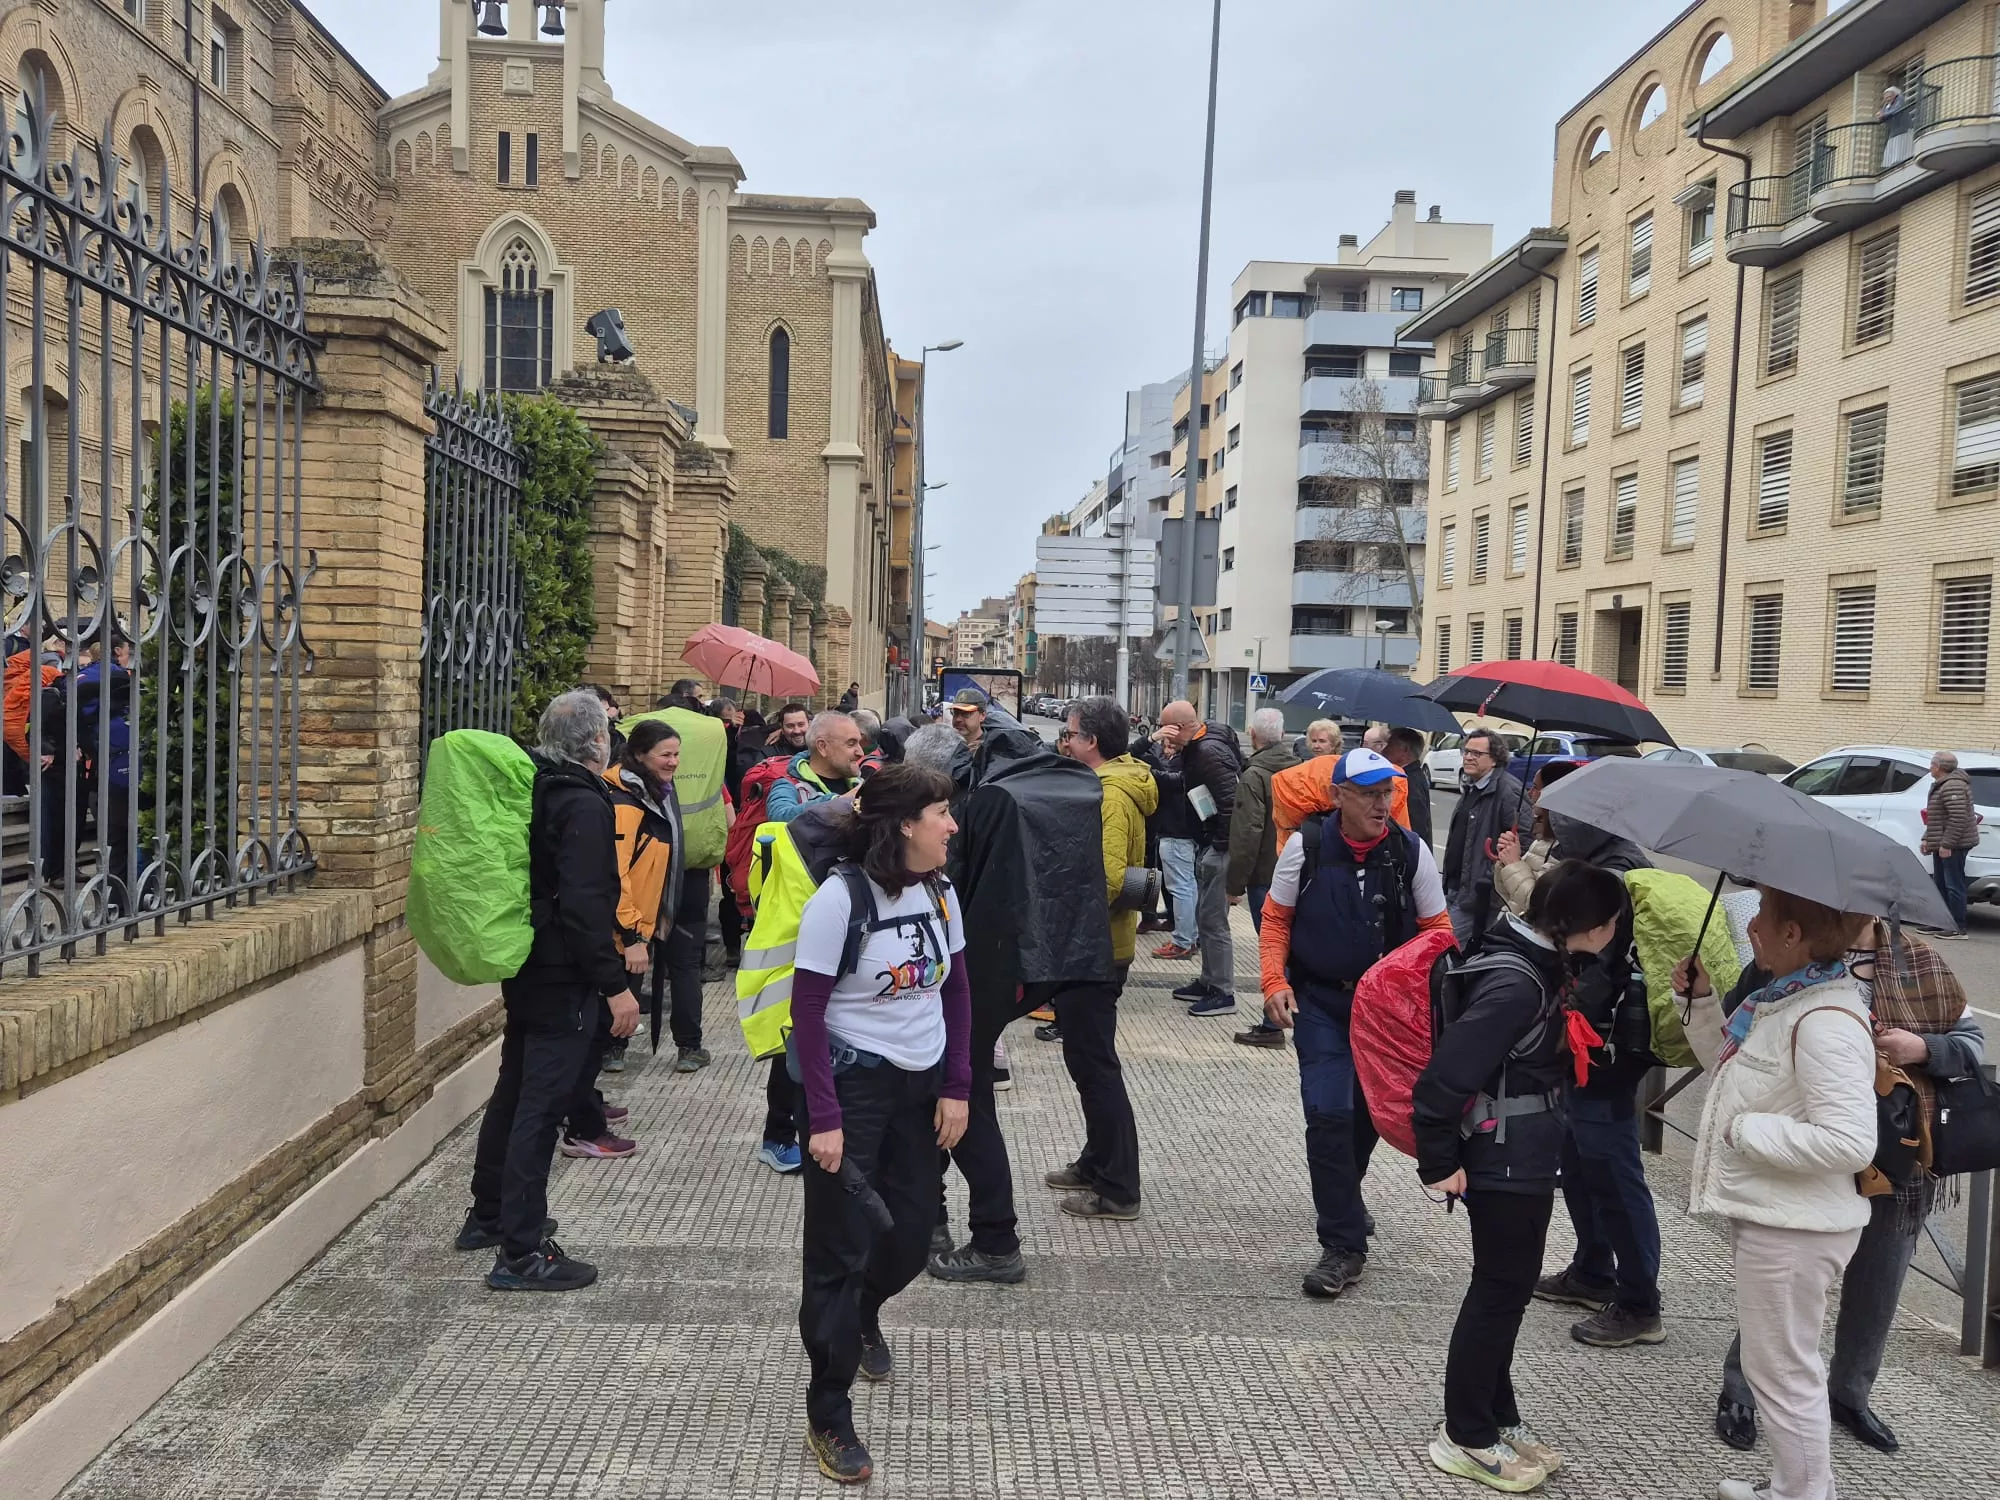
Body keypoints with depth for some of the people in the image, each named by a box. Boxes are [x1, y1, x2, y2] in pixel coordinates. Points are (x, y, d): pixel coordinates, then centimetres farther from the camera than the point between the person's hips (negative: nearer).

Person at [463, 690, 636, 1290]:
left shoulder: (535, 792, 9)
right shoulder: (584, 805, -20)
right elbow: (585, 907, -26)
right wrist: (615, 985, -23)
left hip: (526, 968, 10)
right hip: (564, 979, -10)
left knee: (513, 1094, 21)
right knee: (540, 1108, -5)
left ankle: (489, 1216, 36)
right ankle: (522, 1253, 1)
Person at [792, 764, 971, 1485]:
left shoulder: (940, 892, 1)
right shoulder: (841, 897, -19)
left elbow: (956, 992, 8)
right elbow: (807, 1013, -17)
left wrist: (957, 1087, 1)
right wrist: (823, 1117, -19)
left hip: (922, 1085, 6)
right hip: (852, 1082, -6)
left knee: (913, 1234, 15)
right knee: (842, 1249, 2)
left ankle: (864, 1317, 49)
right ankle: (829, 1418, 18)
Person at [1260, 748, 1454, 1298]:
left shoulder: (1411, 852, -8)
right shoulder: (1305, 846, -11)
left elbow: (1435, 929, 1)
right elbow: (1276, 918, -1)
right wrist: (1275, 981, -14)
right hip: (1319, 1000, -2)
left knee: (1370, 1110, 17)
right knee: (1328, 1113, -11)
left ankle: (1342, 1197, 47)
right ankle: (1344, 1246, 0)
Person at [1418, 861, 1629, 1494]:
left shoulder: (1539, 963, 3)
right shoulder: (1515, 984, -27)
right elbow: (1442, 1079, -29)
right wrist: (1439, 1166, -20)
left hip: (1526, 1159, 9)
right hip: (1504, 1164, -9)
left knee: (1505, 1290, 20)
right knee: (1499, 1293, 5)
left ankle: (1497, 1418, 35)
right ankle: (1466, 1438, 21)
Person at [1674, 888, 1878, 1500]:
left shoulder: (1827, 1024, -26)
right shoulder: (1779, 997, 5)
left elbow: (1849, 1142, -32)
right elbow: (1731, 1066, 20)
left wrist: (1746, 1129, -23)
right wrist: (1700, 1002, 7)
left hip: (1794, 1227, -10)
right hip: (1767, 1212, 10)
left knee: (1780, 1368, 6)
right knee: (1777, 1361, 23)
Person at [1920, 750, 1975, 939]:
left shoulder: (1952, 786, -18)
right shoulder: (1941, 785, 17)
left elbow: (1958, 818, -25)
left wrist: (1946, 844, -24)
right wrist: (1928, 839, 22)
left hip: (1953, 845, -11)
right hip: (1943, 844, 11)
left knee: (1953, 886, -8)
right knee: (1940, 884, 15)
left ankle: (1959, 929, -6)